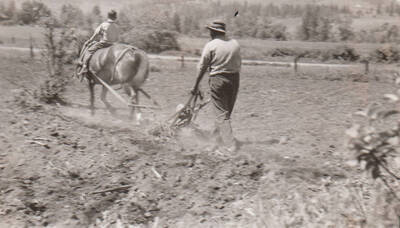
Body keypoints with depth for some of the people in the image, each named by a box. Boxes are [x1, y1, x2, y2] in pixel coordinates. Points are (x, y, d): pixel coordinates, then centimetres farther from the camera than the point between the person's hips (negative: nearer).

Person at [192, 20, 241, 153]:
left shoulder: (211, 45, -7)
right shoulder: (235, 44, 7)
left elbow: (202, 67, -4)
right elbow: (239, 64, 10)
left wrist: (196, 86, 4)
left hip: (217, 79, -5)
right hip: (234, 78, 5)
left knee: (221, 114, -2)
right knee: (227, 111, 18)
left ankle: (230, 144, -11)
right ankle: (218, 136, 32)